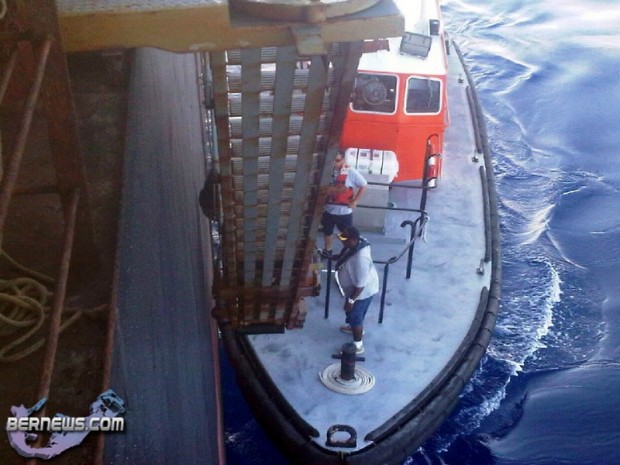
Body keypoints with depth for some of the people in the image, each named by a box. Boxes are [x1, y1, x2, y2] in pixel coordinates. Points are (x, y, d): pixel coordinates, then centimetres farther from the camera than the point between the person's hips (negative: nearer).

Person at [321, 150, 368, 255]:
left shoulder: (351, 172, -15)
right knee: (327, 231, 21)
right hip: (329, 209, 4)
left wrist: (355, 201, -9)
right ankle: (327, 250, 42)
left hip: (344, 210, -4)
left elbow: (364, 185, -8)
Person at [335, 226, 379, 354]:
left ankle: (358, 345, 35)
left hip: (362, 291, -9)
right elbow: (347, 257, 10)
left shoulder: (359, 259, -41)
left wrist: (351, 300, -22)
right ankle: (357, 328, 60)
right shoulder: (359, 242, -14)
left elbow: (360, 285, -32)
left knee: (354, 316, 13)